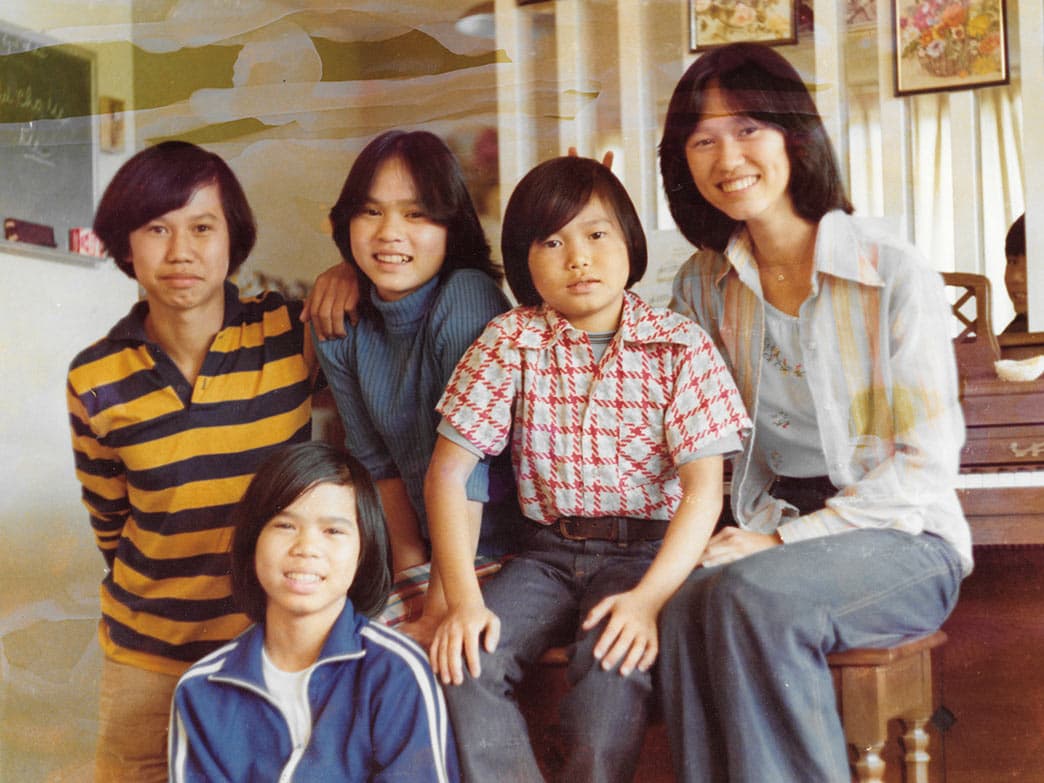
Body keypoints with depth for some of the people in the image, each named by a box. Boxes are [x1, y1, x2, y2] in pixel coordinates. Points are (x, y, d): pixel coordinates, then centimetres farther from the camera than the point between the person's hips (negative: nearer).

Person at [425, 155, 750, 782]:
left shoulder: (680, 346, -4)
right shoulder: (510, 342, 0)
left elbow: (703, 489, -10)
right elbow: (447, 473, -3)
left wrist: (649, 597, -24)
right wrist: (464, 599, -14)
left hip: (650, 549, -2)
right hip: (549, 551, 3)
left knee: (614, 661, -31)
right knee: (465, 659, -22)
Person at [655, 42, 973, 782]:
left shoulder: (895, 276, -8)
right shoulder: (704, 284, 7)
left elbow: (926, 464, -12)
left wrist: (784, 542, -18)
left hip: (900, 539, -4)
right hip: (775, 534, 4)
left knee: (753, 595, -34)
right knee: (687, 608, -30)